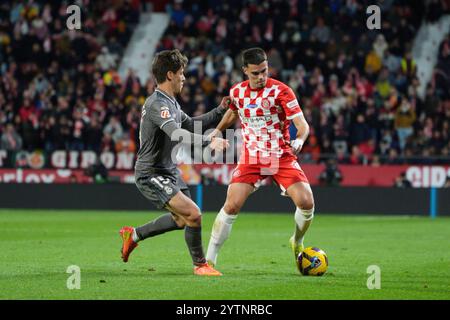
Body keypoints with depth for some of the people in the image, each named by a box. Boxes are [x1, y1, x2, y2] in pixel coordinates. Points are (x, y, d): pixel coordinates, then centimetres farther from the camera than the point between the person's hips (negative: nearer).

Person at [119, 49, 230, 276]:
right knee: (193, 214, -19)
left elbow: (190, 124, 26)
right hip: (152, 175, -11)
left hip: (168, 172, 11)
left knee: (182, 219, 22)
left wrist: (220, 110, 18)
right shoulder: (158, 104, -21)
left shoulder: (171, 103, 12)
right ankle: (200, 264, -3)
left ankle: (133, 235, 37)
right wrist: (209, 142, -48)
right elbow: (177, 134, -37)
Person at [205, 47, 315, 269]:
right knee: (232, 205, -14)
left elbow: (302, 124, -17)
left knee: (306, 202, -16)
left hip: (282, 157, -2)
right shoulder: (237, 91, 1)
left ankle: (297, 243, 15)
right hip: (251, 158, 2)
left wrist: (299, 140, -38)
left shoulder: (280, 91, -12)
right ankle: (209, 259, -4)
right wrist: (218, 130, 9)